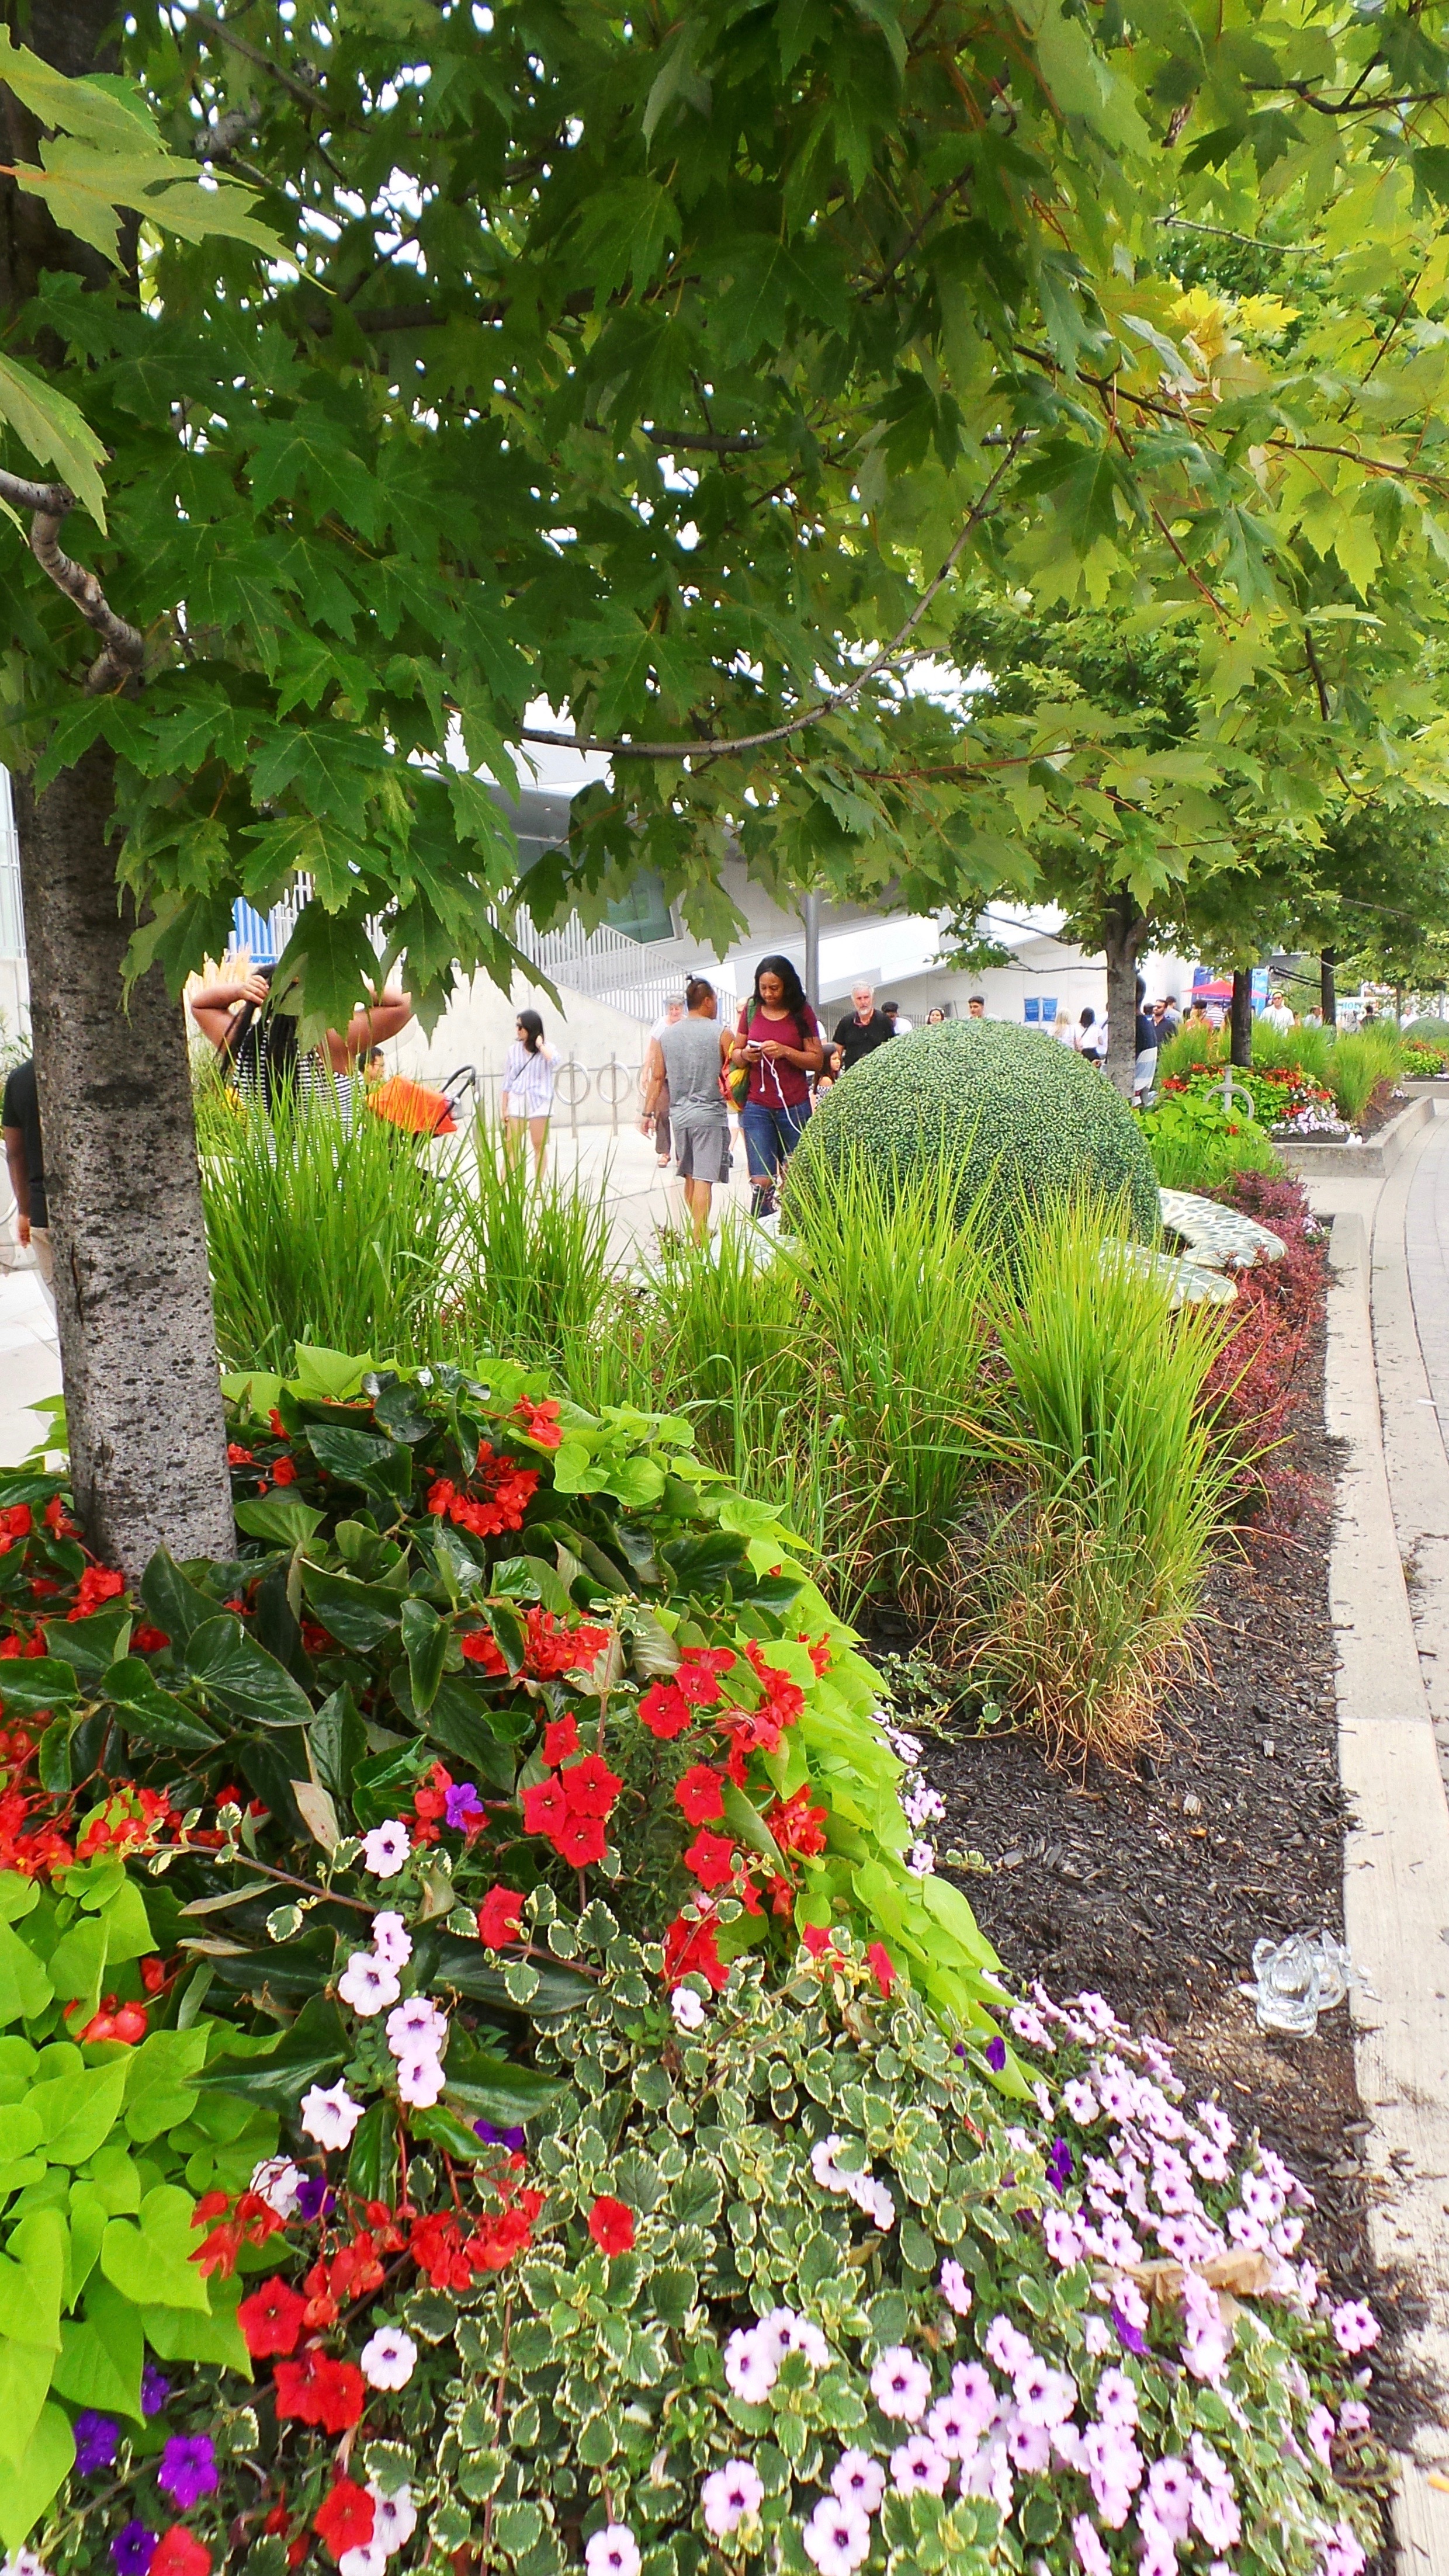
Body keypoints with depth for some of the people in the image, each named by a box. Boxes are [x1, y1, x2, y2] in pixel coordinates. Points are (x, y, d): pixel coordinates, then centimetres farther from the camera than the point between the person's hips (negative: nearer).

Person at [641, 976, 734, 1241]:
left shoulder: (666, 1034, 7)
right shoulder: (721, 1034, -6)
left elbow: (657, 1077, 9)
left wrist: (649, 1112, 15)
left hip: (679, 1114, 5)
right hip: (710, 1113, -5)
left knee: (690, 1176, 17)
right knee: (704, 1179, -8)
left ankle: (699, 1231, 28)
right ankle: (699, 1240, -12)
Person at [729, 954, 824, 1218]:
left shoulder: (802, 1013, 1)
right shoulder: (751, 1010, 7)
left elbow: (817, 1060, -2)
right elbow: (735, 1053, 14)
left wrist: (785, 1051, -17)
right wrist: (745, 1055, -10)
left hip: (795, 1108, -1)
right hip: (757, 1107, 1)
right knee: (761, 1181, -7)